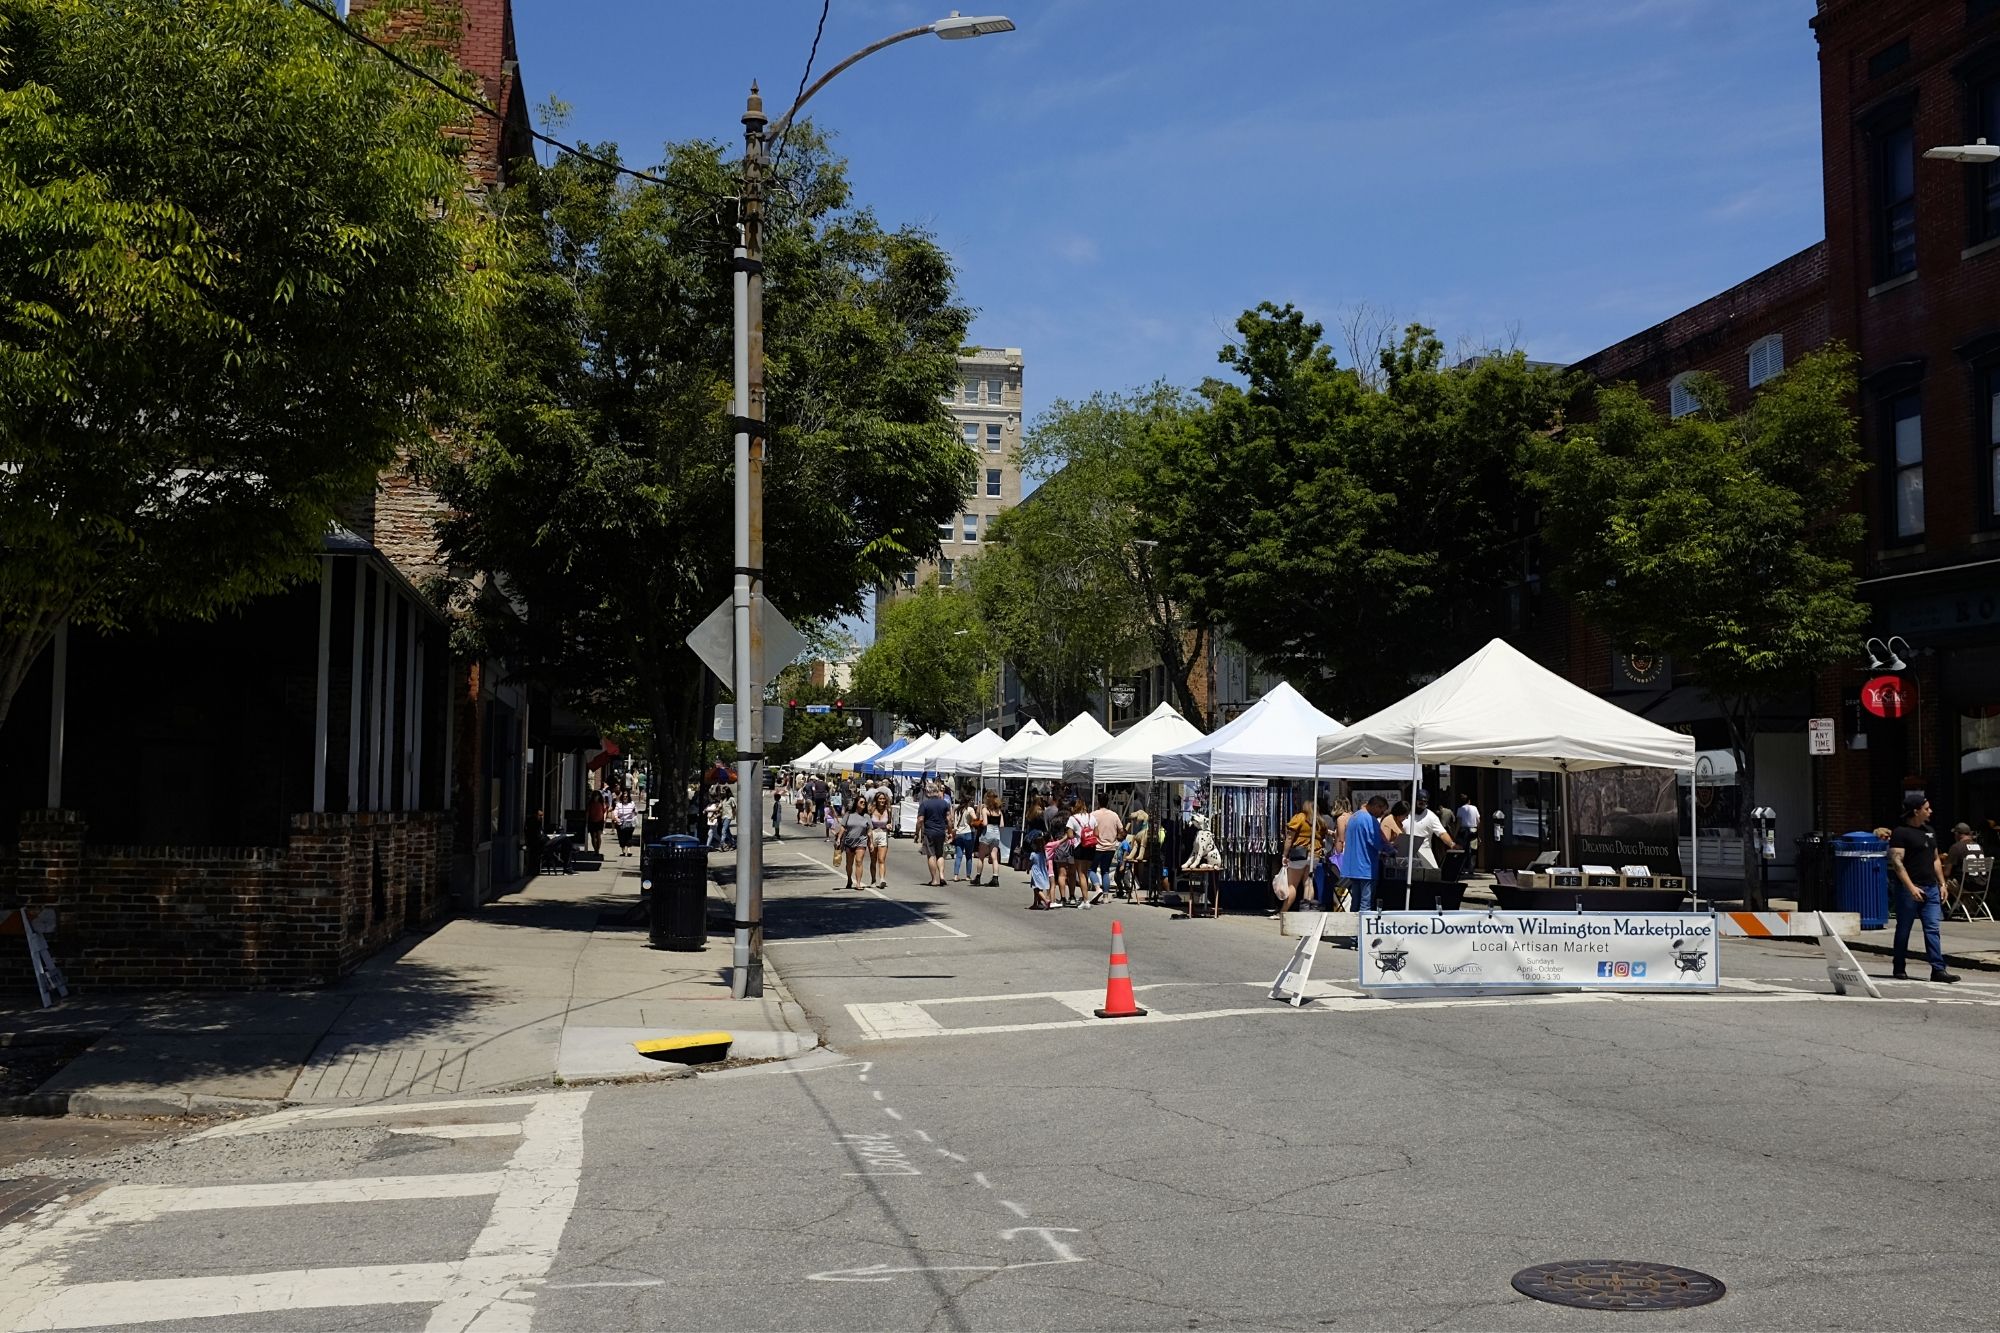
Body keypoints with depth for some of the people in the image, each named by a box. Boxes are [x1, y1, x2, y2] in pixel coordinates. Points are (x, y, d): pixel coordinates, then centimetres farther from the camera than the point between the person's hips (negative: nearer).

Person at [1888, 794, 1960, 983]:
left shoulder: (1929, 831, 15)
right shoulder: (1901, 832, -9)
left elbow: (1936, 859, 22)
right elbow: (1896, 862, -16)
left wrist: (1942, 884, 14)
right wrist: (1911, 887, -22)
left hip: (1931, 888, 7)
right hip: (1909, 889, -6)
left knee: (1934, 928, -2)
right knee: (1903, 930, 4)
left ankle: (1938, 969, -3)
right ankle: (1898, 969, 14)